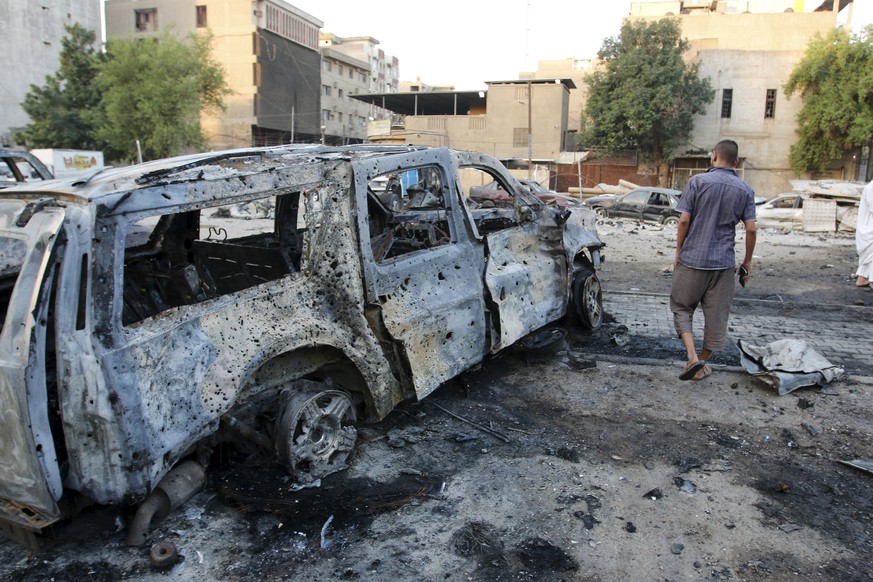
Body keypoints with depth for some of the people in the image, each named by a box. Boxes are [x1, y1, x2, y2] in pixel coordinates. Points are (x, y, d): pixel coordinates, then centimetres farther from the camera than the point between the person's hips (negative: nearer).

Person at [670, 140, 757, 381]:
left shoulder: (698, 181, -5)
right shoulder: (745, 190, 4)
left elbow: (684, 220, -9)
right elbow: (750, 229, 0)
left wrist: (678, 252, 2)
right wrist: (747, 262, 11)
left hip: (692, 258, -2)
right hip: (724, 262, 3)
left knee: (681, 307, 11)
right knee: (716, 314, 12)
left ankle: (692, 357, -5)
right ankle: (702, 364, 22)